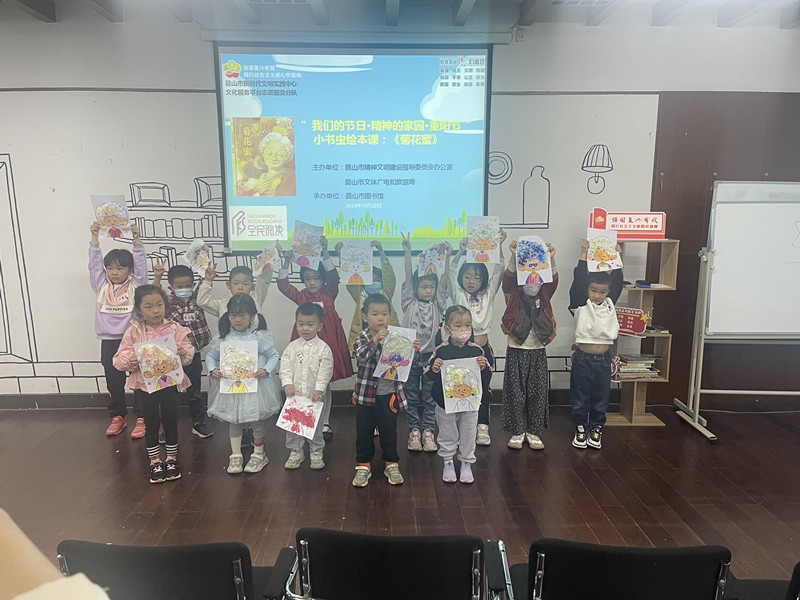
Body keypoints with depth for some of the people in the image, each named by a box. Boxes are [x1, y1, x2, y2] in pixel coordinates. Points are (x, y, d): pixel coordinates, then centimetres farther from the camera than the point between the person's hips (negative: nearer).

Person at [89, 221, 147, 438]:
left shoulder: (135, 285, 0)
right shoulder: (101, 286, 8)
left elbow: (141, 263, -7)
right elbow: (94, 263, 4)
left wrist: (136, 239, -15)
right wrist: (95, 237, -1)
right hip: (109, 340, 3)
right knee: (113, 381, 12)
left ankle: (141, 418, 11)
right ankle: (118, 417, 26)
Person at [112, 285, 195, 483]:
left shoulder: (175, 329, -6)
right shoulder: (134, 331, -6)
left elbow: (189, 354, -5)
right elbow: (119, 360, -5)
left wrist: (183, 352, -26)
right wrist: (130, 360, -26)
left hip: (170, 384, 0)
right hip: (145, 385, 0)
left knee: (170, 421, 13)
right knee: (151, 424, 12)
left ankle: (171, 459, 30)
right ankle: (154, 461, 28)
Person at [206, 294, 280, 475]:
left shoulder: (260, 337, -9)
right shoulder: (223, 338, -2)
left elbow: (273, 356, -4)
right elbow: (210, 356, 8)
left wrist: (266, 370, -19)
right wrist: (212, 370, -10)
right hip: (230, 386, 2)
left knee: (257, 421, 11)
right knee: (234, 422, 16)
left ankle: (258, 455, 30)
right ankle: (235, 456, 31)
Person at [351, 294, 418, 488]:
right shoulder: (363, 338, -9)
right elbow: (361, 357, -29)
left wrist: (413, 351, -13)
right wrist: (375, 340, -40)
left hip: (390, 394, 2)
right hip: (367, 394, -2)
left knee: (389, 431, 14)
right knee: (364, 432, 9)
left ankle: (391, 464, 30)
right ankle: (363, 465, 25)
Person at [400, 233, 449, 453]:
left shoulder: (437, 304, 3)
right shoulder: (409, 303, -1)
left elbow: (444, 281, -7)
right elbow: (408, 278, -9)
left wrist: (447, 257, -18)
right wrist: (408, 252, -17)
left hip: (431, 355, 1)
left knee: (430, 396, 9)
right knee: (411, 396, 9)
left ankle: (428, 431, 18)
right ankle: (414, 431, 19)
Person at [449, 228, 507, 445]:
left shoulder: (488, 295, 5)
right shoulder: (458, 295, 0)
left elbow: (499, 271, -5)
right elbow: (450, 272, -12)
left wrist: (499, 246, -16)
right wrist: (461, 251, -24)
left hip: (483, 349, 2)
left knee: (483, 390, 10)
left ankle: (482, 428, 21)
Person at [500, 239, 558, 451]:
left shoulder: (544, 297, 3)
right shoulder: (513, 297, -4)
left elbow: (553, 281, -15)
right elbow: (508, 278, -22)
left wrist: (551, 260, -35)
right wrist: (514, 257, -41)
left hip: (538, 352, 2)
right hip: (516, 352, -2)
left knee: (538, 393, 6)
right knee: (516, 393, 3)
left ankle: (534, 432, 19)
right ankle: (517, 432, 16)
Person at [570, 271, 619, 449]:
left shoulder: (611, 305, 3)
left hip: (604, 359, 3)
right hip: (583, 358, -3)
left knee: (601, 396, 13)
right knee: (580, 396, 8)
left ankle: (596, 429, 29)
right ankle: (580, 429, 24)